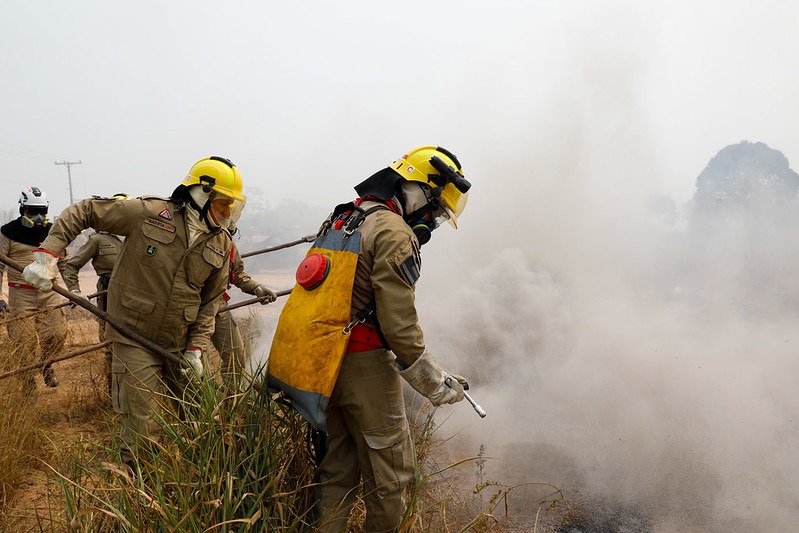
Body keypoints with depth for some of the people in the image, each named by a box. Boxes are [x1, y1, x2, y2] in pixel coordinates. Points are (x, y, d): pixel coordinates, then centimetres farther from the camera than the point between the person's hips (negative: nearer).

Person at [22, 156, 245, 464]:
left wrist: (196, 347, -1)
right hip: (135, 338, -4)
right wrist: (47, 254, -15)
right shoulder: (149, 213, -14)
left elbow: (210, 300, 6)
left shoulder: (221, 244, -1)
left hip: (180, 344, 5)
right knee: (143, 431, -1)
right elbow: (82, 212, -7)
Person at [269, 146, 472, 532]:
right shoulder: (394, 233, -15)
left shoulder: (341, 221, 14)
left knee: (337, 466, 18)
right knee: (390, 472, 6)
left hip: (323, 365, 9)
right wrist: (438, 386, -9)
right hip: (365, 367, -9)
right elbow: (399, 323, -19)